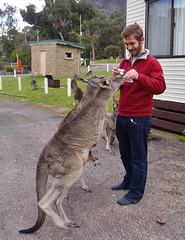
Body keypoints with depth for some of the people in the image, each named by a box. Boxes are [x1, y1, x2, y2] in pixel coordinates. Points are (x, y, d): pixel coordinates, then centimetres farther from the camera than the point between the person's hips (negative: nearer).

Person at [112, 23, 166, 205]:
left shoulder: (151, 63, -5)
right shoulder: (124, 62, 14)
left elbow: (160, 87, -17)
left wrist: (138, 77, -29)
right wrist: (116, 78, -6)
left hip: (140, 118, -6)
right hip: (122, 115, 7)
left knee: (138, 157, 4)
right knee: (125, 153, 19)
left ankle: (135, 193, 17)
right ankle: (129, 181, 40)